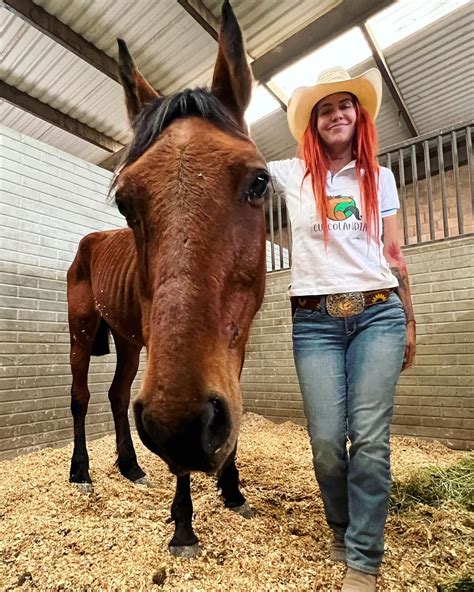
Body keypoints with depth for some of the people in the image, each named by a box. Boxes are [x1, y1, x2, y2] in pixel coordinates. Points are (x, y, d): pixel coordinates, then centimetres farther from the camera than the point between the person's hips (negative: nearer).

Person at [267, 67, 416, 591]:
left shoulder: (379, 177, 15)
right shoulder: (293, 175, 11)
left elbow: (394, 255, 13)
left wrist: (409, 322, 12)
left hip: (378, 314, 1)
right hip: (316, 321, -1)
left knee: (370, 436, -5)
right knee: (326, 440, -2)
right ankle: (341, 528, 29)